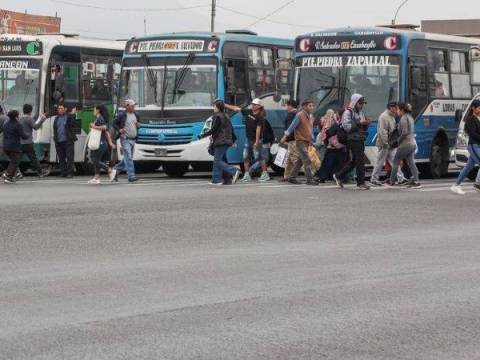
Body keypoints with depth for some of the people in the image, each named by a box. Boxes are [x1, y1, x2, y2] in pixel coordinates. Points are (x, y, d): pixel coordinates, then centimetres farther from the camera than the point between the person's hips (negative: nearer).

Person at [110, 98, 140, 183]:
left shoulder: (136, 115, 12)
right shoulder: (122, 115, -6)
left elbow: (138, 124, 24)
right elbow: (114, 124, 1)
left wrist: (138, 124, 1)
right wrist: (119, 130, -15)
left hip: (133, 140, 7)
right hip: (125, 139, -7)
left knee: (127, 158, 11)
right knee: (128, 158, -11)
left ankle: (116, 170, 28)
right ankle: (131, 176, -13)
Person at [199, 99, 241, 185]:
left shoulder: (217, 117, -12)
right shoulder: (226, 116, 16)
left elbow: (213, 130, -16)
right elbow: (231, 129, 20)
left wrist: (202, 135, -8)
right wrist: (233, 140, 27)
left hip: (220, 142, -10)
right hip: (226, 142, 10)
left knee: (218, 161, -9)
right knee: (217, 161, 12)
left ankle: (234, 171, -22)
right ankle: (217, 179, 12)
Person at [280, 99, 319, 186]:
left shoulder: (310, 116, 11)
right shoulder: (300, 115, -13)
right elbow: (292, 126, -12)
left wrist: (311, 140, 21)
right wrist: (285, 137, -12)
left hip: (307, 142, 8)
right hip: (300, 141, -8)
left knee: (300, 161, 13)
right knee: (307, 160, -12)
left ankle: (292, 178, 21)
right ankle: (310, 179, -11)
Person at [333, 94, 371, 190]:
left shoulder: (361, 113, 18)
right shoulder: (348, 112, -7)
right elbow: (347, 127, -17)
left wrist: (366, 124, 3)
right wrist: (359, 123, -19)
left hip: (360, 140, 8)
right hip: (353, 140, -8)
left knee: (353, 161, 13)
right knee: (360, 161, -9)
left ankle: (339, 176, 25)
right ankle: (361, 182, -2)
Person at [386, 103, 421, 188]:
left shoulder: (403, 118, -14)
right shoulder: (410, 117, 15)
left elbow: (404, 132, -21)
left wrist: (399, 140, -8)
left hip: (405, 144, -9)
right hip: (412, 144, 9)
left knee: (396, 162, 4)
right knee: (411, 163, 6)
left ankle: (391, 181, 11)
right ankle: (416, 181, -2)